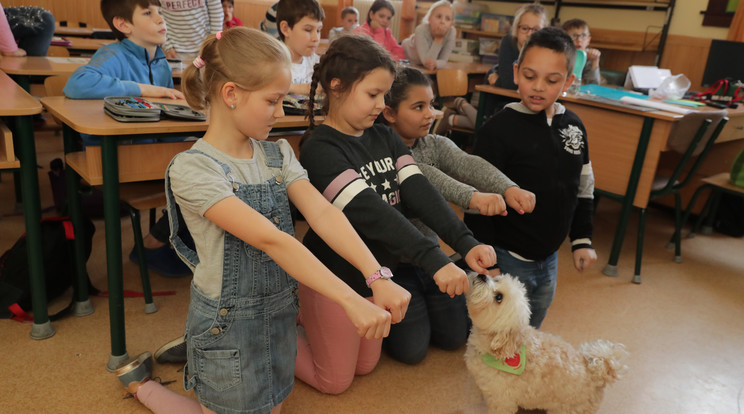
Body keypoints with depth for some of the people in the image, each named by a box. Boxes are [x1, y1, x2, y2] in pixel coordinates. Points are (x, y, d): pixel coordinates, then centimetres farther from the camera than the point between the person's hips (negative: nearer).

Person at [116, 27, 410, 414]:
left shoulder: (277, 154, -2)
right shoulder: (193, 169, -23)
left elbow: (322, 213, -15)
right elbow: (269, 239, -33)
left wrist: (378, 277, -29)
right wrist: (350, 301, -39)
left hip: (280, 310, 7)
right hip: (228, 321, -6)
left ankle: (190, 354, 40)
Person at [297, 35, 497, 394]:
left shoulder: (384, 137, -1)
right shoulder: (320, 149, -25)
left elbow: (419, 193, -13)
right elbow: (371, 213, -35)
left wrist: (466, 243, -27)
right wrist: (434, 260, -42)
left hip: (375, 274, 7)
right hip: (334, 278, -7)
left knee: (366, 366, 23)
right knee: (335, 381, 11)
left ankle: (300, 312, 38)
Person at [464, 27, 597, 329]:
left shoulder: (574, 126, 1)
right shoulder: (500, 128, -17)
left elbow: (583, 189, 12)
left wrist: (582, 240, 10)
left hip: (549, 257, 6)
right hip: (507, 258, -6)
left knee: (530, 329, 23)